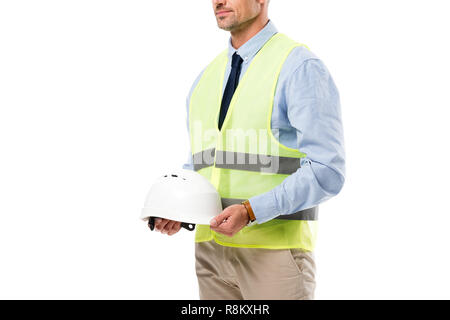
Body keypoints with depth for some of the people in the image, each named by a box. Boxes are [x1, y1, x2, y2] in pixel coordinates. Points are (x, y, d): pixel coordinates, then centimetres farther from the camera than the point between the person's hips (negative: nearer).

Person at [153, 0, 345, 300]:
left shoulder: (301, 67, -10)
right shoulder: (205, 80, 13)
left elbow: (327, 172, -16)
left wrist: (251, 211, -25)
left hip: (275, 252, -6)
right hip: (212, 249, 6)